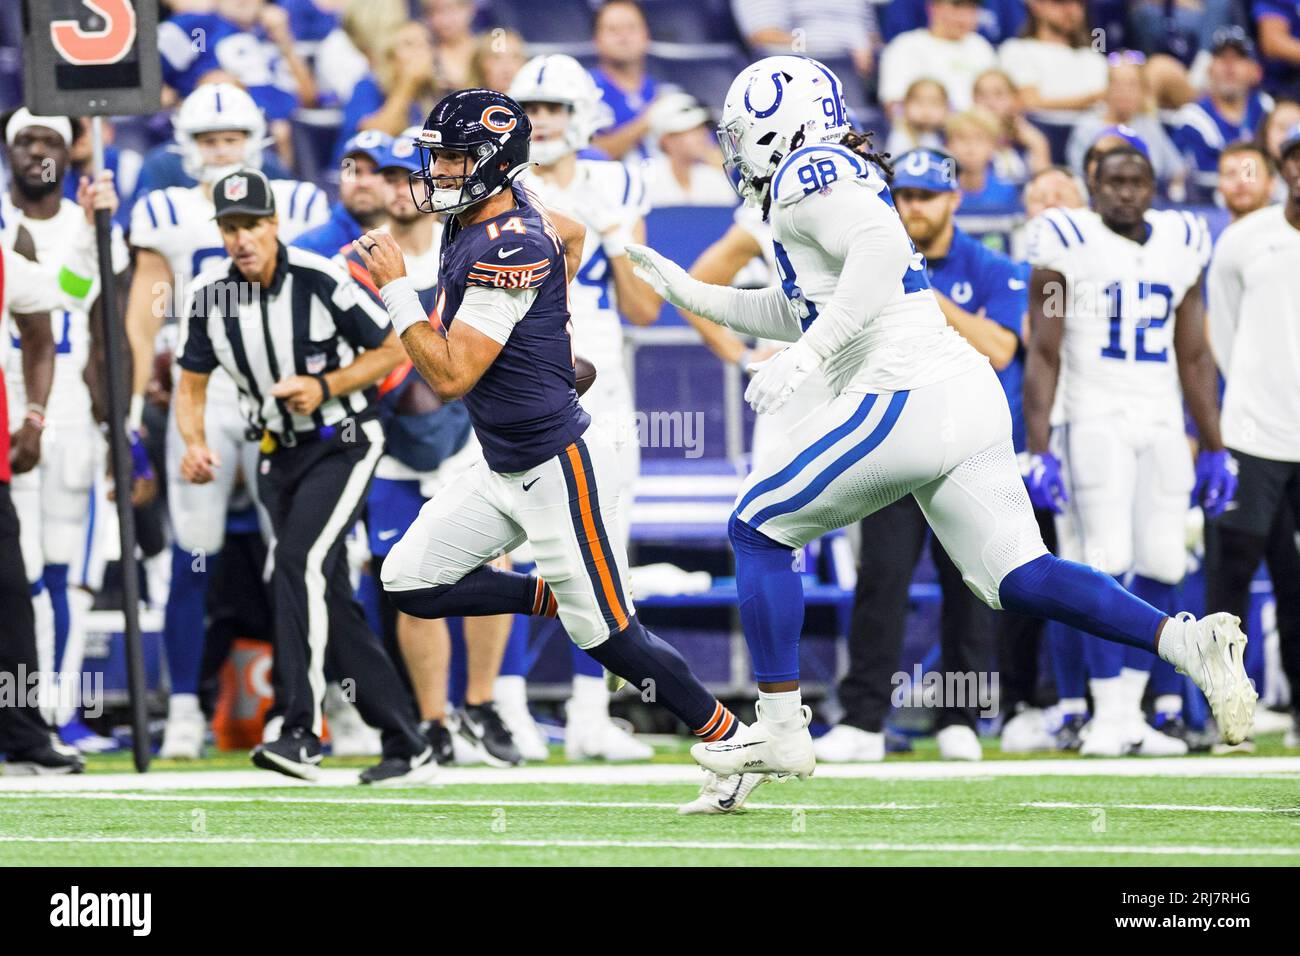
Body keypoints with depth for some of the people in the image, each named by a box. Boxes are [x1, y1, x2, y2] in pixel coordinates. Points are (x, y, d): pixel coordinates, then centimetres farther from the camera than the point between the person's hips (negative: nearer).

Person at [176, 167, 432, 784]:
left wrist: (326, 386, -19)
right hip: (279, 455, 6)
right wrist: (194, 443, -15)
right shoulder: (209, 294, -3)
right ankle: (409, 748, 13)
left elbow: (392, 350, -6)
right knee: (330, 598, 5)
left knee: (298, 561, -25)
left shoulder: (321, 280, -17)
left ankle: (301, 733, -30)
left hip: (342, 445, -6)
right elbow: (192, 385, 4)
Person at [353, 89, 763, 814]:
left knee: (607, 634, -2)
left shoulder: (507, 251, -25)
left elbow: (451, 376, -27)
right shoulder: (483, 214, 3)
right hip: (504, 473, 9)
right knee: (412, 584, 5)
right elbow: (570, 234, 26)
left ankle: (737, 744, 11)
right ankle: (558, 597, 16)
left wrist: (396, 289, -21)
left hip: (560, 468, -9)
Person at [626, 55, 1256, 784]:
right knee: (1017, 578, 5)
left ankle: (781, 730, 4)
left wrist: (807, 354, -25)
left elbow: (880, 247, -23)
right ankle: (1189, 642, -13)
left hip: (904, 398, -9)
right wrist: (695, 296, 38)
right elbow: (801, 311, 37)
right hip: (972, 395, 9)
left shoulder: (808, 174, -3)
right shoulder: (848, 176, 26)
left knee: (759, 530, 5)